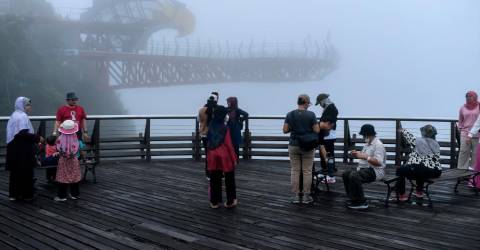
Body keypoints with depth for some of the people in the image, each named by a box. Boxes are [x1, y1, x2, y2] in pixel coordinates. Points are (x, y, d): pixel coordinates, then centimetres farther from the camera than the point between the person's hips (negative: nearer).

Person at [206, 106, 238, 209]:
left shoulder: (211, 127, 1)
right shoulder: (225, 128, -13)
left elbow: (209, 143, 6)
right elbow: (229, 144, -12)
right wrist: (234, 158, -5)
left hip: (213, 156, 4)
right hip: (224, 156, -4)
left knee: (214, 180, 11)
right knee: (229, 180, 10)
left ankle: (214, 201, 17)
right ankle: (230, 201, 16)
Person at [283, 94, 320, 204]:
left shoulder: (290, 114, -1)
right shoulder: (311, 114, -9)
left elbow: (285, 130, -1)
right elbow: (317, 130, -9)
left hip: (294, 145, 2)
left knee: (295, 171, 7)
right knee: (307, 171, 5)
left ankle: (296, 196, 9)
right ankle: (306, 196, 9)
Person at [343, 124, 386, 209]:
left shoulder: (378, 145, -15)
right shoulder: (367, 143, 16)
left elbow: (379, 162, -26)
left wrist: (364, 156, -33)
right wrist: (357, 154, 3)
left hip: (375, 171, -10)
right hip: (364, 168, 10)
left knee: (354, 176, -29)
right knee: (346, 174, 4)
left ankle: (361, 202, -19)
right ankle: (354, 198, 9)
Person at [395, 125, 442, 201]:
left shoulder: (417, 141, 3)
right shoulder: (436, 144, 14)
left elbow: (409, 136, 22)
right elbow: (437, 159, 13)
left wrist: (402, 130, 43)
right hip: (435, 173, 6)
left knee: (400, 170, 22)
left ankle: (401, 195, 25)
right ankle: (419, 192, 47)